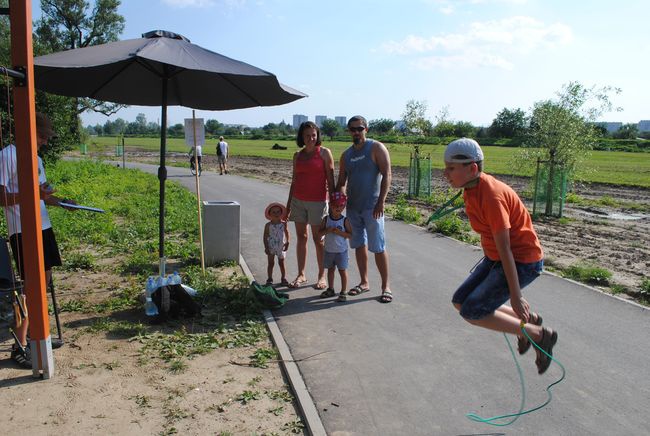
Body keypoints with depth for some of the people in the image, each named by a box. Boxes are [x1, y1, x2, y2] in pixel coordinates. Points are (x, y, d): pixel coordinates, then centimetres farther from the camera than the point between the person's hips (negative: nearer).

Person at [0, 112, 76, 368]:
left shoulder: (36, 158, 16)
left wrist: (59, 201, 4)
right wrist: (33, 194, -27)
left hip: (43, 227, 8)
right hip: (22, 231, -8)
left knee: (44, 279, 12)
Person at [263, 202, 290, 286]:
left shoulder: (283, 224, -5)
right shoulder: (268, 225, -8)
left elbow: (287, 234, 2)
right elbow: (265, 236, -5)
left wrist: (287, 243, -8)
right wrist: (266, 247, -10)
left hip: (281, 247, 1)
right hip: (271, 247, -1)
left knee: (281, 263, 10)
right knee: (271, 263, 8)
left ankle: (283, 278, 20)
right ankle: (270, 279, 18)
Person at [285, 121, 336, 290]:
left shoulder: (324, 153, -3)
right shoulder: (297, 155, 9)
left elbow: (330, 180, -5)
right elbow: (294, 180, 14)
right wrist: (288, 203, 14)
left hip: (317, 201, -4)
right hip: (298, 200, 4)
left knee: (318, 239, 1)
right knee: (301, 237, 8)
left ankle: (322, 276, 12)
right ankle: (301, 274, 17)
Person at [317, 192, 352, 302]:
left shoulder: (345, 220, -10)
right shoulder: (326, 219, -2)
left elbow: (350, 234, -11)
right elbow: (320, 233, -1)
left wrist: (340, 232, -23)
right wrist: (327, 230, -19)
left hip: (341, 251, -4)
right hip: (329, 250, 4)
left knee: (342, 271, 3)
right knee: (330, 269, 16)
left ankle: (344, 292, 12)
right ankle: (330, 289, 30)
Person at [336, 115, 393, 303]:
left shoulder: (376, 148, -4)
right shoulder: (346, 155, 12)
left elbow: (386, 175, -12)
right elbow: (341, 183, 15)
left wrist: (381, 201, -19)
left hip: (372, 207, -6)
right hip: (352, 207, 6)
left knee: (378, 247, -4)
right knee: (359, 245, 11)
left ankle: (386, 285, 6)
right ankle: (364, 282, 23)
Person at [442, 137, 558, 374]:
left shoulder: (491, 196, -27)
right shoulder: (472, 188, 0)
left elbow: (505, 248, -26)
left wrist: (515, 297, -22)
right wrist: (486, 265, 21)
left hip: (523, 261, -9)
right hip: (495, 257, 9)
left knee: (472, 312, -10)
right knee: (460, 301, 7)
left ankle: (539, 335, 5)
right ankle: (526, 320, 19)